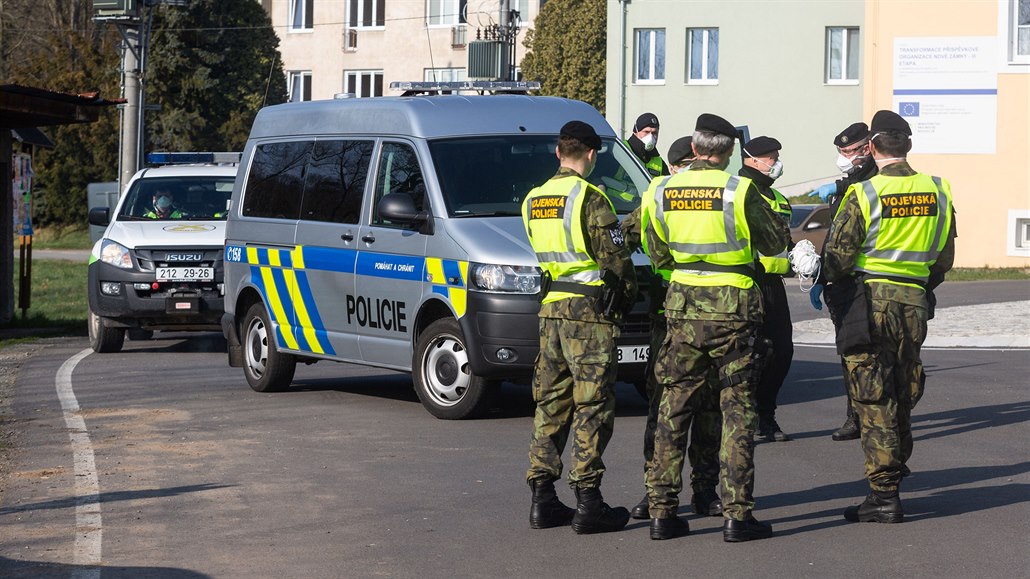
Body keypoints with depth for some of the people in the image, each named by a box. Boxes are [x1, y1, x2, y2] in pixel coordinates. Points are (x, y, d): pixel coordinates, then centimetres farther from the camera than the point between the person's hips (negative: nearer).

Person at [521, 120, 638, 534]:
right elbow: (615, 259, -12)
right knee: (593, 406, -3)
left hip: (550, 309, 7)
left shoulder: (534, 201, 10)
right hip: (589, 312, -7)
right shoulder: (590, 199, -12)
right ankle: (588, 503, -4)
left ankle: (543, 499, 13)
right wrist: (628, 294, 6)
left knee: (551, 403, 12)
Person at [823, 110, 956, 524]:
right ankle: (895, 472, 26)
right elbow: (945, 257, 10)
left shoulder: (863, 194, -12)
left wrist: (833, 278, 13)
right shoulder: (938, 192, 3)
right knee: (903, 397, 17)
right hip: (916, 303, 5)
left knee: (874, 402, -1)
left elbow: (838, 256, -9)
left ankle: (884, 495, -3)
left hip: (872, 301, -5)